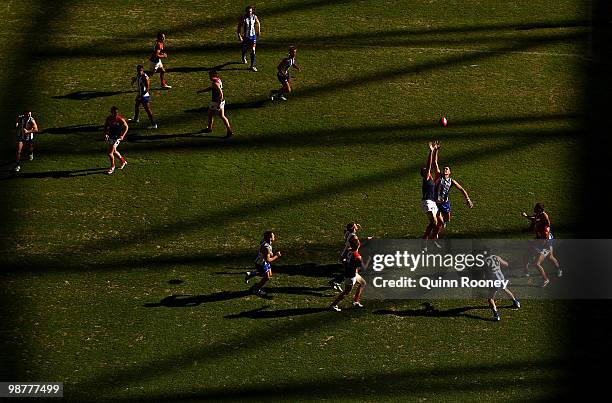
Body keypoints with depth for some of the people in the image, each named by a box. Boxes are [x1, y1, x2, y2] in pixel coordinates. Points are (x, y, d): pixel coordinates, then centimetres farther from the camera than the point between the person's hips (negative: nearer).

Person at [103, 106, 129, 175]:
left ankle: (112, 167, 9)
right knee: (113, 151, 21)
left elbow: (126, 127, -4)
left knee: (110, 152, -12)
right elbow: (105, 126, 10)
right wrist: (105, 134, -5)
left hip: (117, 137, -6)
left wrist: (123, 135, -13)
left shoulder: (120, 119, -19)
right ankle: (123, 161, 46)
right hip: (110, 135, 6)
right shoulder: (108, 119, -7)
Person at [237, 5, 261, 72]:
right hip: (245, 36, -1)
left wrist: (258, 31, 19)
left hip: (253, 36, 1)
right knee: (244, 49, 18)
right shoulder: (242, 18, -16)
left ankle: (252, 66, -3)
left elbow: (258, 23, 13)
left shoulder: (254, 17, -8)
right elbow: (239, 28, -12)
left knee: (253, 50, -8)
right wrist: (239, 36, -20)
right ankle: (244, 58, 53)